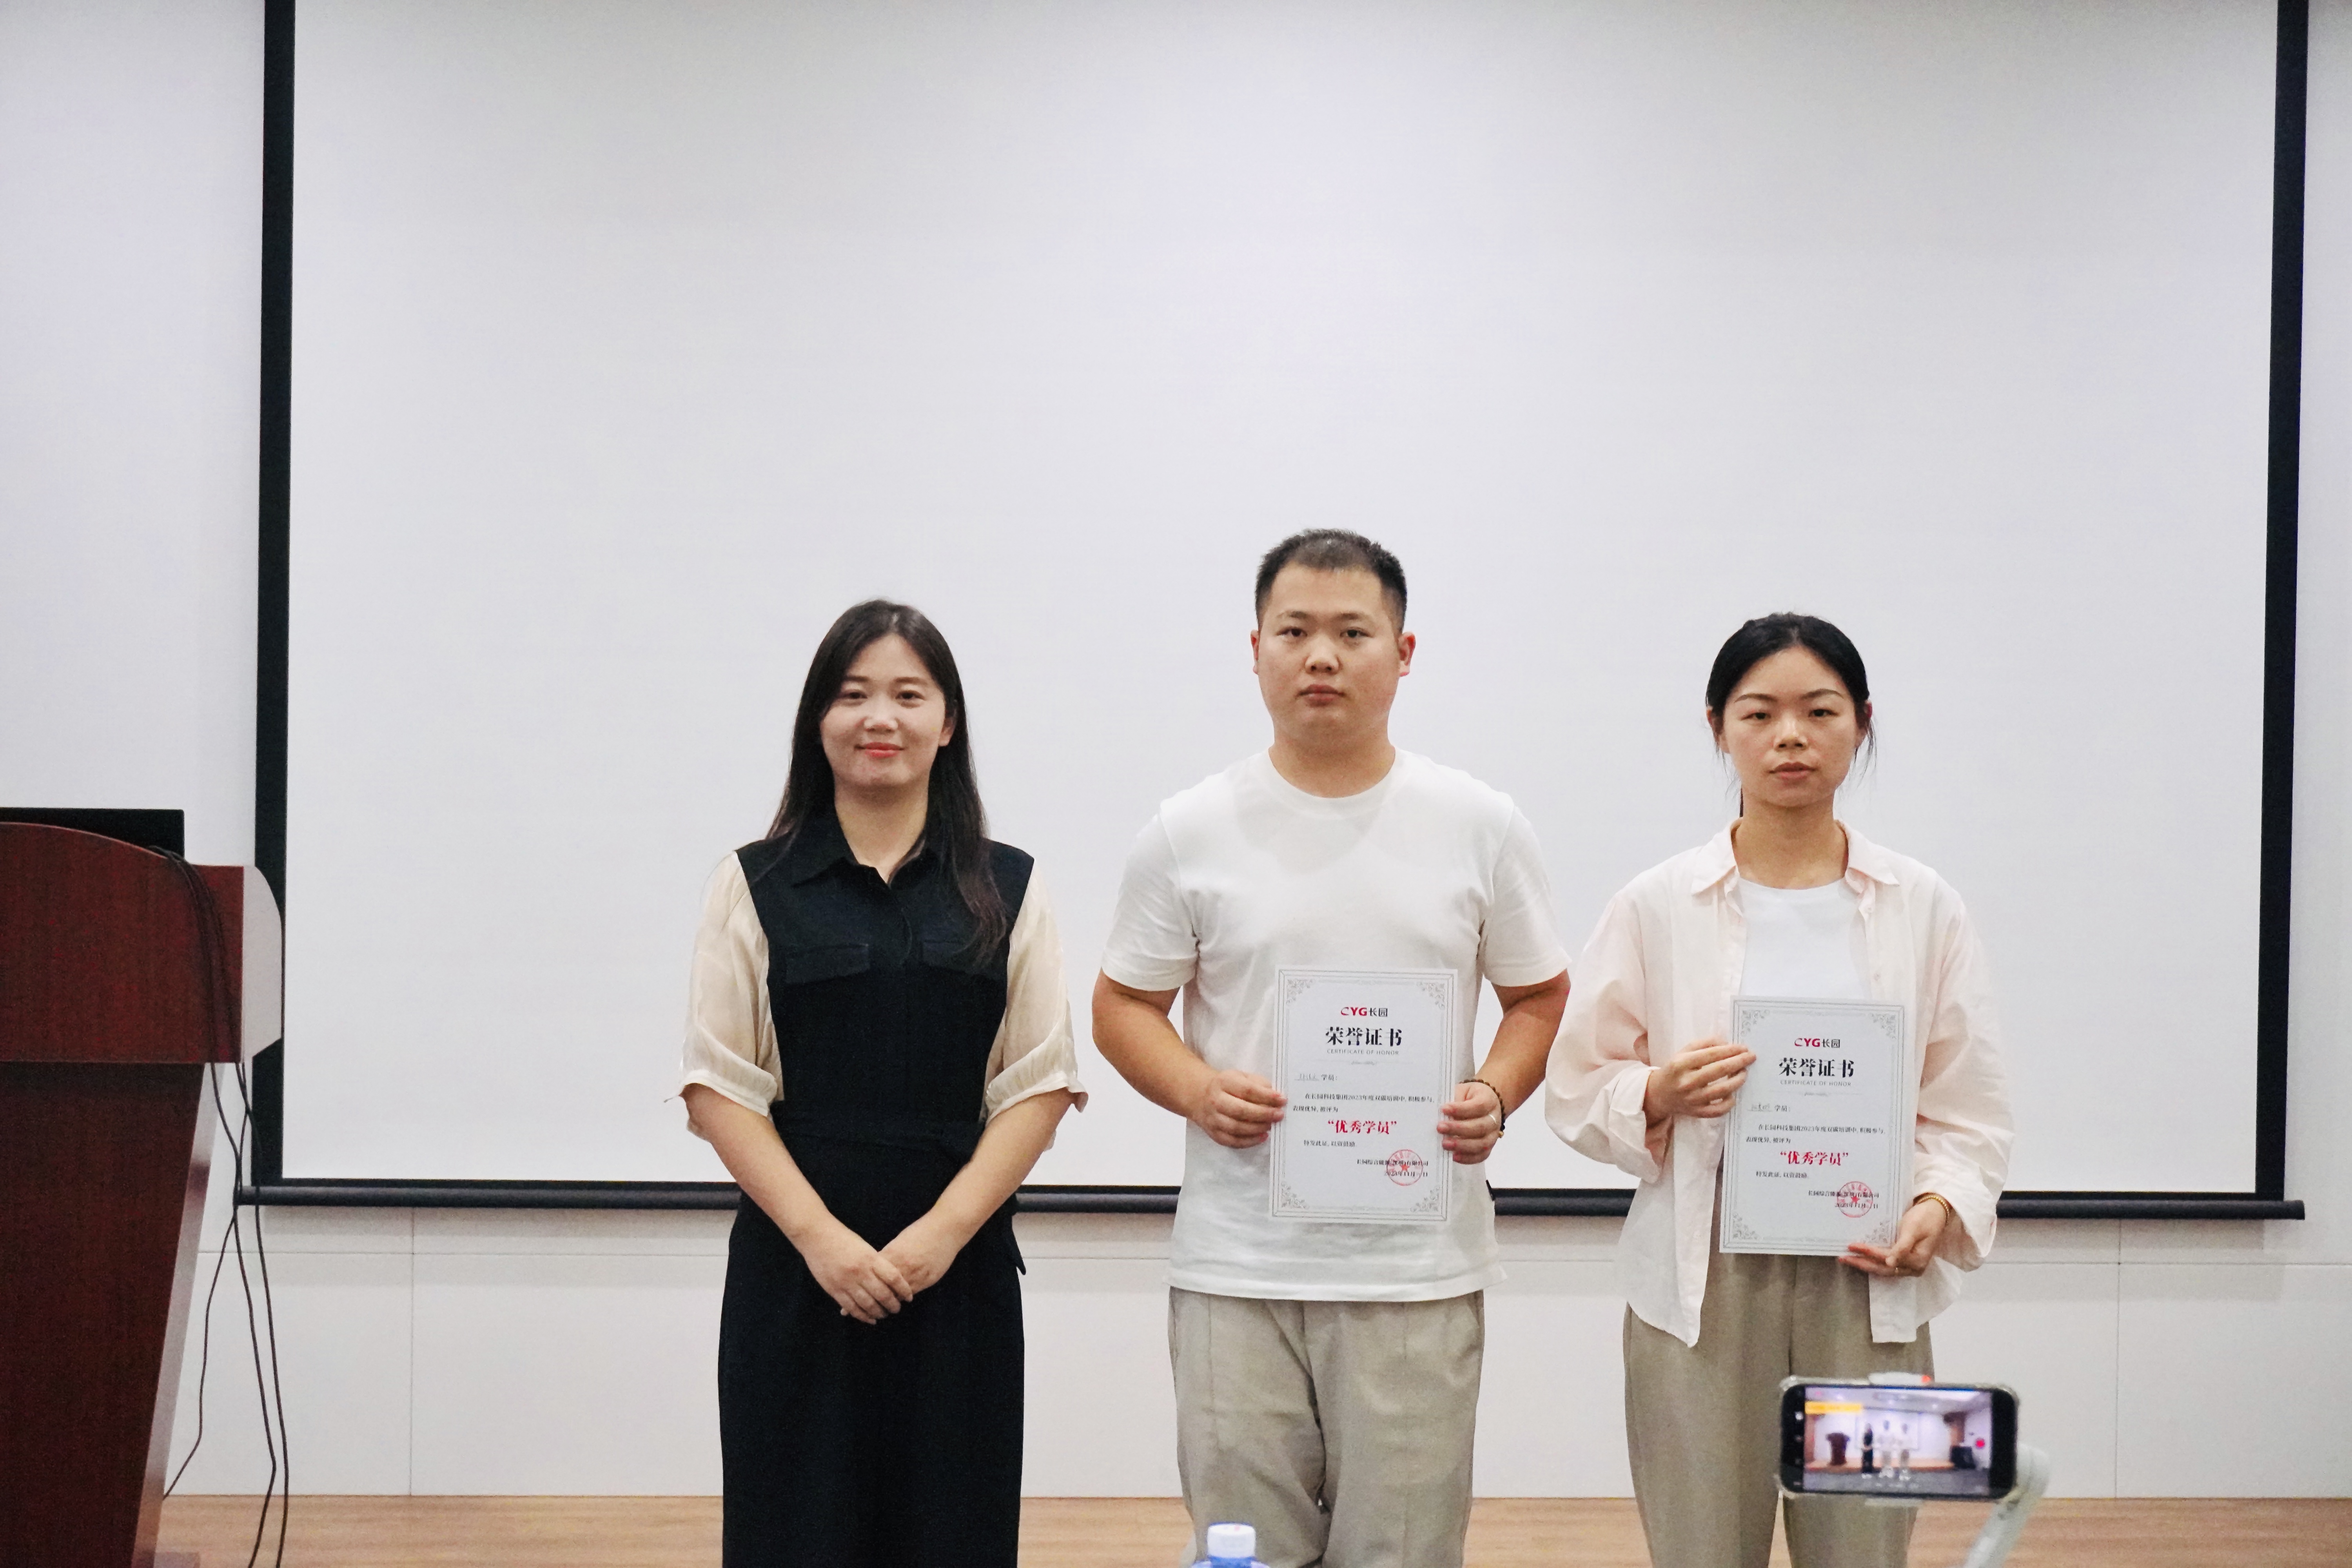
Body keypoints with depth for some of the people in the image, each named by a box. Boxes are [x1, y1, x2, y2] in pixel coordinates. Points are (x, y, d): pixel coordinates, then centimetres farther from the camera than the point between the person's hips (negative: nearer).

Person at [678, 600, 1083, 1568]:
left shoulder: (1007, 889, 6)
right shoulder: (754, 885, 4)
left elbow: (1040, 1085, 2)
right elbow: (720, 1086, -1)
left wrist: (945, 1229, -10)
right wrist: (819, 1235, -12)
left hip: (958, 1269, 1)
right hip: (794, 1269, -1)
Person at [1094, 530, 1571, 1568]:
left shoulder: (1480, 826, 5)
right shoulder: (1192, 831, 3)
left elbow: (1541, 996, 13)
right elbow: (1124, 1004, 9)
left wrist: (1496, 1096, -7)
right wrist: (1195, 1090, -10)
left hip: (1420, 1267, 0)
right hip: (1236, 1268, 0)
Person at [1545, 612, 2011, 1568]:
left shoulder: (1923, 908, 6)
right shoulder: (1655, 907, 2)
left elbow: (1970, 1107, 7)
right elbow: (1576, 1091, 5)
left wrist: (1939, 1209, -11)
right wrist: (1658, 1095, -15)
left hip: (1866, 1277, 1)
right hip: (1703, 1274, -1)